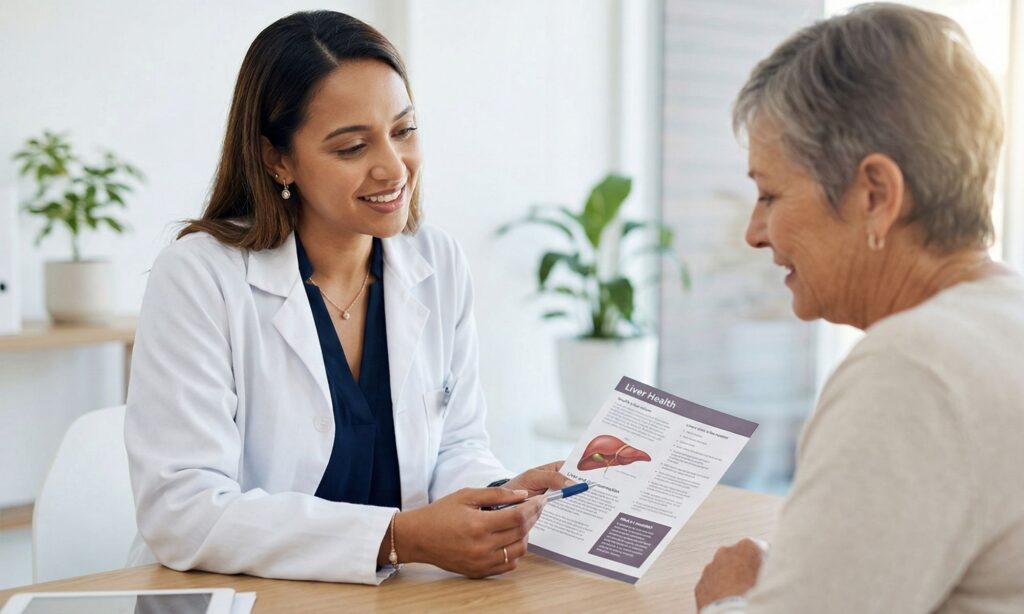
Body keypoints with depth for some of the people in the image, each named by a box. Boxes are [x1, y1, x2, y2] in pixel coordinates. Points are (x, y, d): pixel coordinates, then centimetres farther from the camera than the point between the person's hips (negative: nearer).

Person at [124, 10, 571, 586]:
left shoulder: (441, 266, 2)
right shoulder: (198, 277, -12)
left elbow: (456, 447, 8)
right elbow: (183, 513, -18)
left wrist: (503, 496, -14)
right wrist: (398, 538, -25)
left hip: (392, 599, 5)